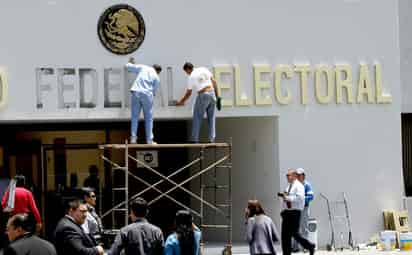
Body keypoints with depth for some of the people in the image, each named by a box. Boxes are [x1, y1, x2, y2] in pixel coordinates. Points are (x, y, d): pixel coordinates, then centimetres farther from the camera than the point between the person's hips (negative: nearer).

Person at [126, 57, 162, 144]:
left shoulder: (142, 67, 12)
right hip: (147, 94, -2)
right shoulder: (157, 78, 9)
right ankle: (149, 140, 7)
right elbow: (154, 90, 9)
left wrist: (130, 62, 38)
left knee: (135, 117, 8)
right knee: (149, 118, 9)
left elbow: (128, 66, 17)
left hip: (136, 92, 2)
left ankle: (133, 138, 3)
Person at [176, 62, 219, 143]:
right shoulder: (204, 70, 10)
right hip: (212, 93, 5)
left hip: (202, 95, -5)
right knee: (211, 117, 10)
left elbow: (188, 93, 3)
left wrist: (181, 101, 17)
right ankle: (212, 139, 7)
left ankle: (195, 138, 5)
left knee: (197, 117, 5)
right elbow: (214, 82, 8)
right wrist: (217, 95, 12)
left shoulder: (191, 77, -3)